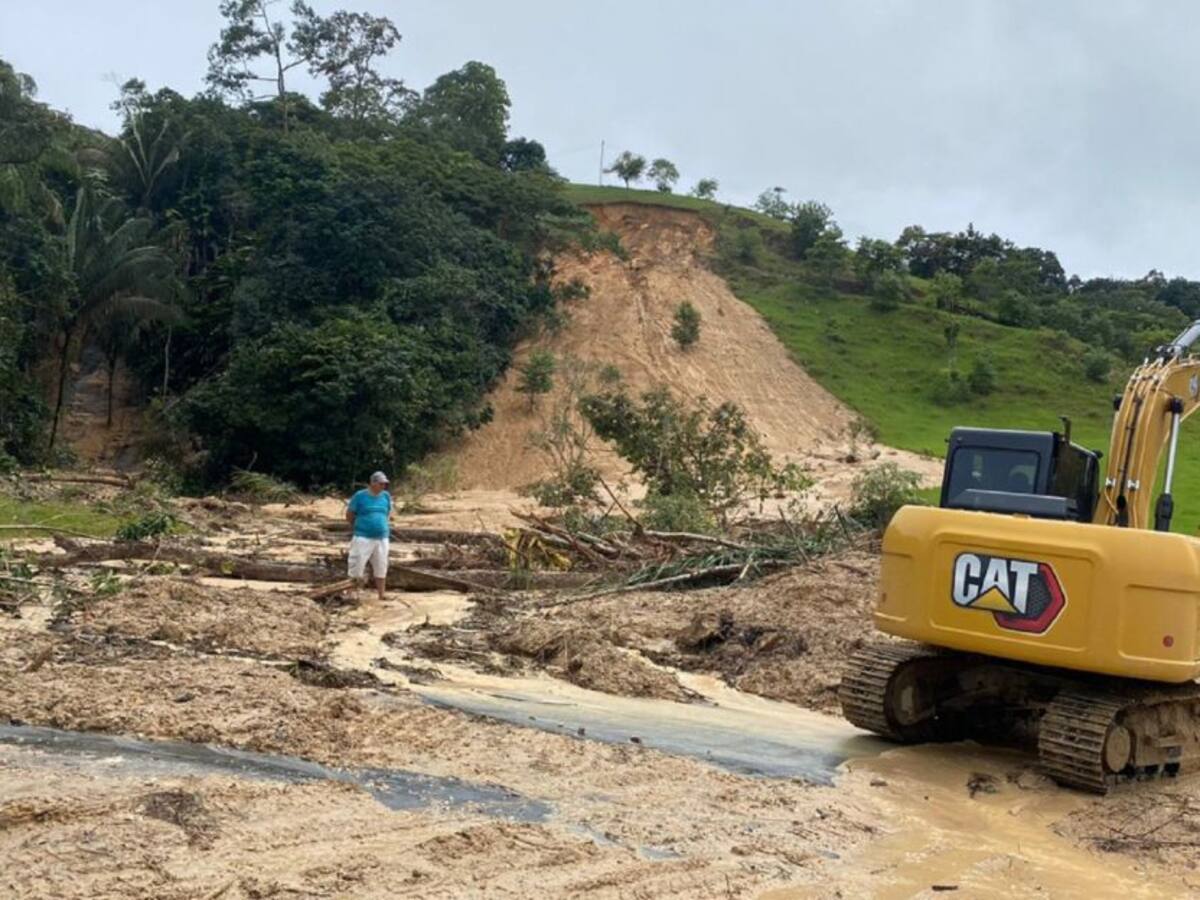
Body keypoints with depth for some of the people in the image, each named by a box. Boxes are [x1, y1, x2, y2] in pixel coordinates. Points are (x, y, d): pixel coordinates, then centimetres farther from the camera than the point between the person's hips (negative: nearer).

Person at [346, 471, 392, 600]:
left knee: (381, 568, 10)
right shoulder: (360, 496, -8)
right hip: (363, 538, -4)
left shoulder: (386, 496, 5)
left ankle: (381, 596, 20)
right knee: (357, 566, -5)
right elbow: (349, 514, 2)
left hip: (382, 537, 4)